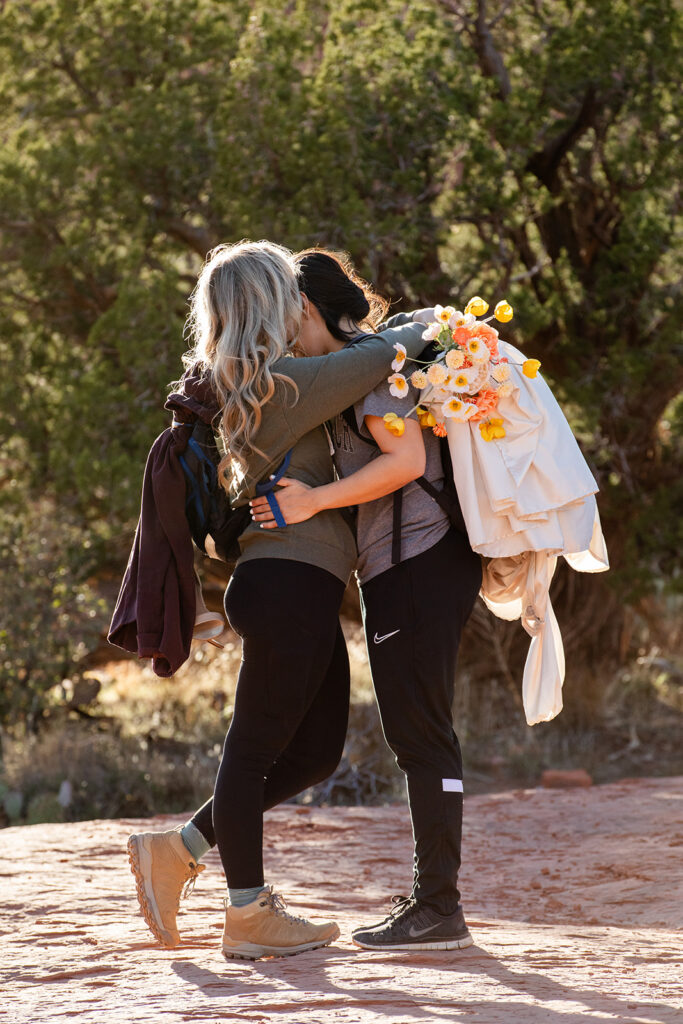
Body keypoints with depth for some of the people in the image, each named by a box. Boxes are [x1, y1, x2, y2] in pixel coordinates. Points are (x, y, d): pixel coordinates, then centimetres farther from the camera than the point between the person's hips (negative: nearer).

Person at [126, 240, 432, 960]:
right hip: (290, 582, -10)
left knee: (316, 750, 12)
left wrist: (356, 325, 17)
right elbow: (381, 356, -14)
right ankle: (248, 914, 5)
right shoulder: (284, 385, -13)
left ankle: (176, 852, 17)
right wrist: (420, 328, 6)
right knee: (256, 744, -2)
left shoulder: (244, 385, 16)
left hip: (304, 589, 10)